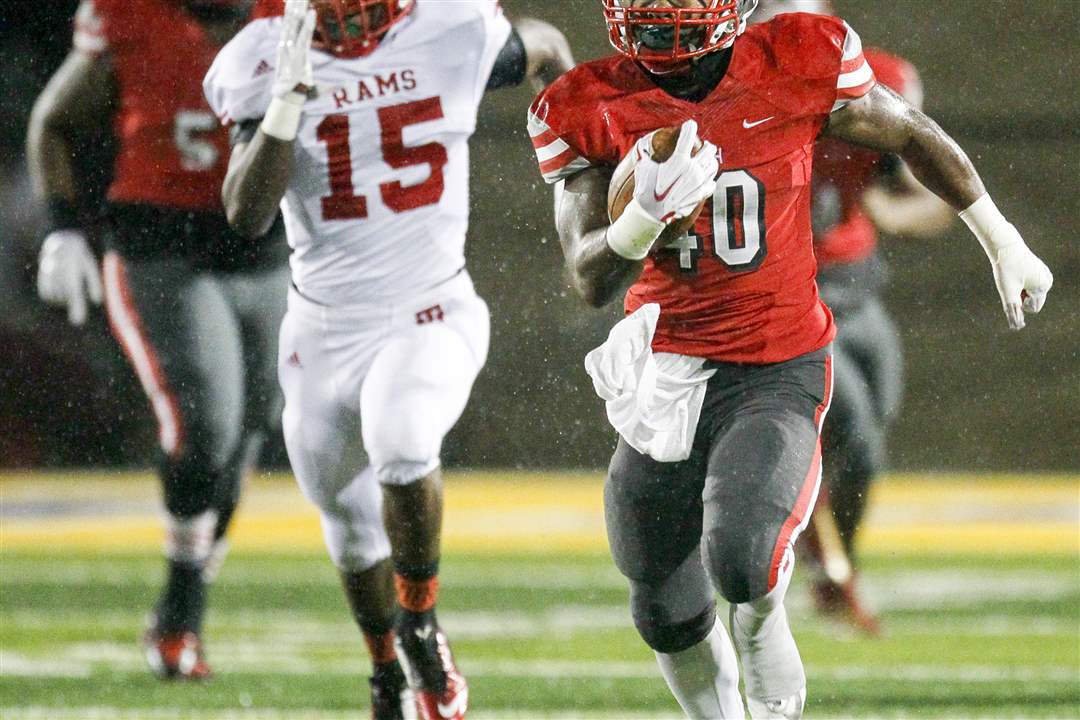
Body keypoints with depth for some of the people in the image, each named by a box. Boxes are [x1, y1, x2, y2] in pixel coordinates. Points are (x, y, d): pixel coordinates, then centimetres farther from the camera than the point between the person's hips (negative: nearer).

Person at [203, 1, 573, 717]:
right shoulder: (270, 63, -10)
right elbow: (247, 216, -20)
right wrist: (289, 102, -31)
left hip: (431, 316, -2)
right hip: (327, 329, 2)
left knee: (400, 447, -31)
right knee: (353, 525, 17)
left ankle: (421, 628, -7)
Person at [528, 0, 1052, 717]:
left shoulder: (801, 64, -9)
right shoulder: (591, 109, -6)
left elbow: (911, 136, 10)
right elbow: (592, 282, -10)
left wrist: (1001, 241, 22)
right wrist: (644, 219, -33)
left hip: (775, 372, -3)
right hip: (665, 368, 3)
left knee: (742, 564, -26)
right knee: (669, 617, 11)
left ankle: (760, 624, 11)